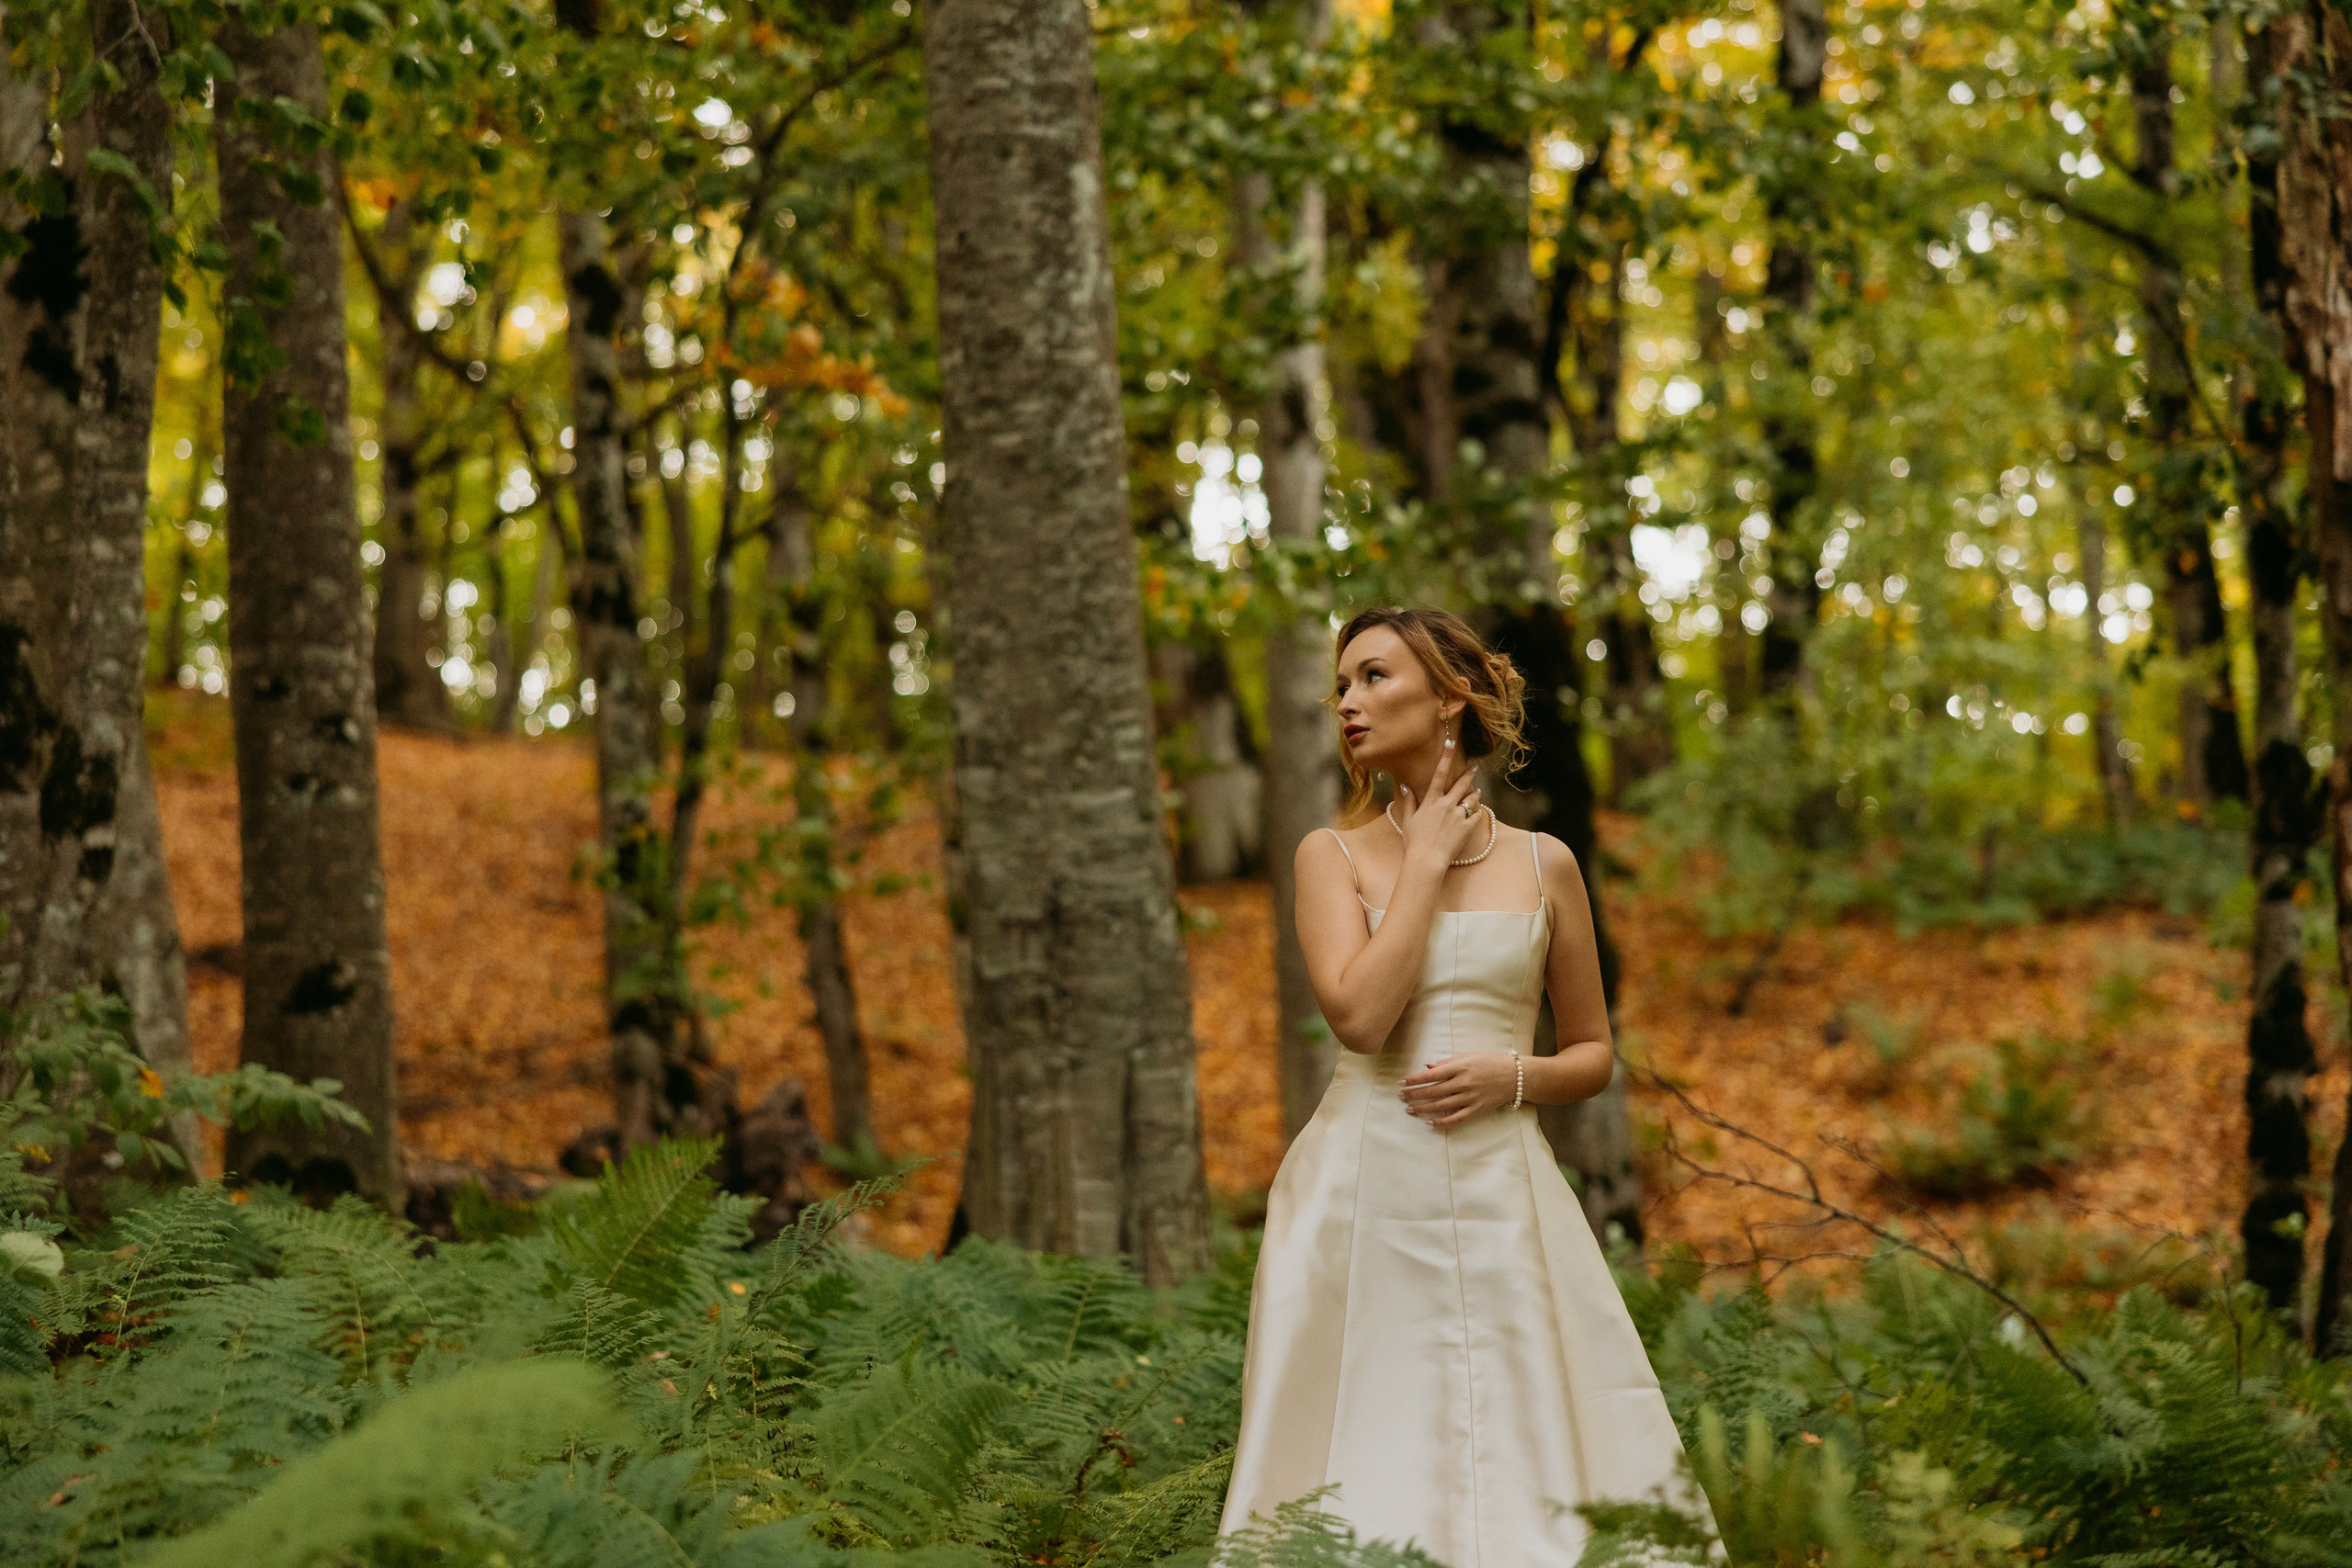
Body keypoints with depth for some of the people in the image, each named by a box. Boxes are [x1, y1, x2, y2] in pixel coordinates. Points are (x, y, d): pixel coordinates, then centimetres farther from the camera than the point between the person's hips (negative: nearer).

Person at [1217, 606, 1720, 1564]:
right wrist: (1427, 862, -6)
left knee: (1528, 1467, -1)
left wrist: (1511, 1076, -6)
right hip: (1364, 1193, -1)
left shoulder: (1543, 864, 9)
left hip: (1500, 1197, 1)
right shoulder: (1333, 856, 4)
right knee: (1366, 1472, 0)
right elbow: (1359, 1016, -13)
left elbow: (1593, 1053, 15)